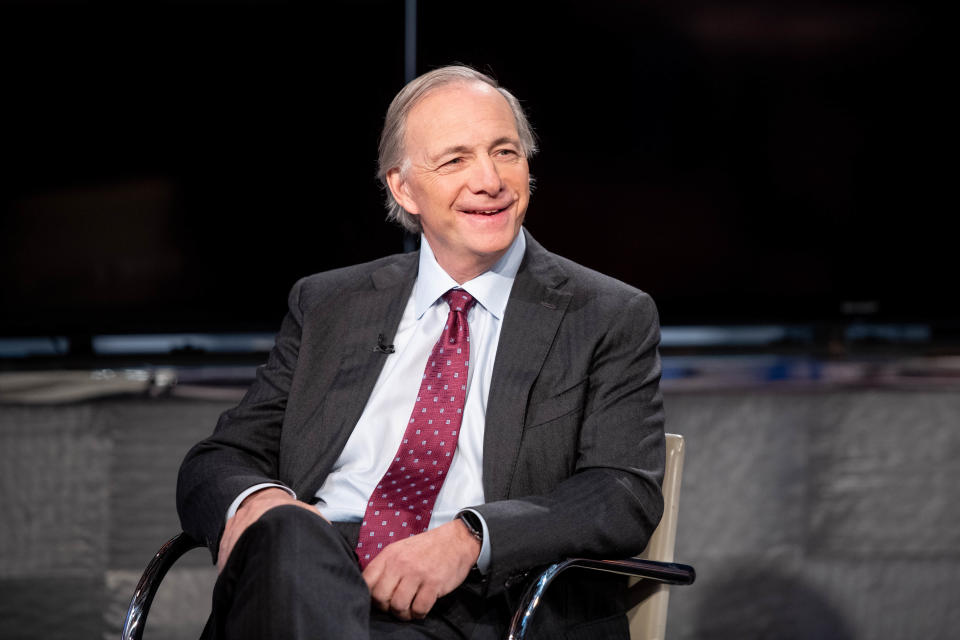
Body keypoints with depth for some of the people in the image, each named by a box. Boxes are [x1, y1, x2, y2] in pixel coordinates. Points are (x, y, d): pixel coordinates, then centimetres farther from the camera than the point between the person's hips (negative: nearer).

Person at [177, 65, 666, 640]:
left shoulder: (613, 319, 11)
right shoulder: (327, 306, 21)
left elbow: (628, 495, -2)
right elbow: (217, 462, 18)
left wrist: (470, 537, -20)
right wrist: (253, 502, -10)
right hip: (308, 582, 4)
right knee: (285, 531, -35)